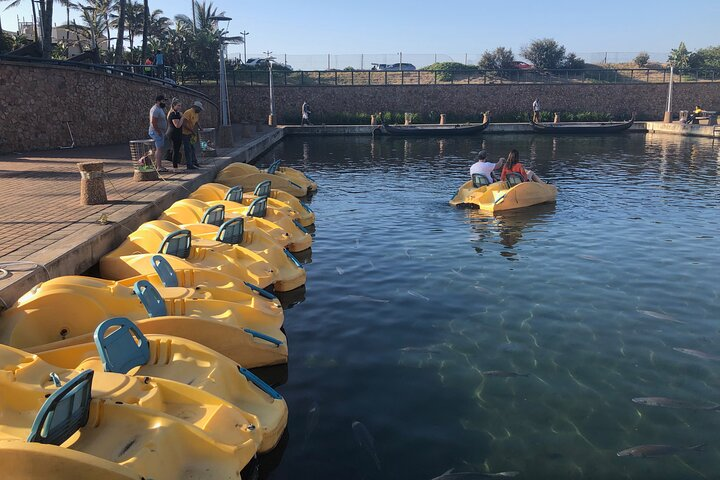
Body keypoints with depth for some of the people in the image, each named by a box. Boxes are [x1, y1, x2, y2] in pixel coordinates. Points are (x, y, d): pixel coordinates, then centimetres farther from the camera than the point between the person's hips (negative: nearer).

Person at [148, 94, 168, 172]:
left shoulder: (160, 109, 17)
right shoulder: (156, 109, -16)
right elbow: (153, 122, -23)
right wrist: (159, 132, -19)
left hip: (160, 132, 11)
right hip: (156, 132, -11)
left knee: (159, 149, 15)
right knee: (159, 149, -12)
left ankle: (157, 165, 22)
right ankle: (159, 167, -12)